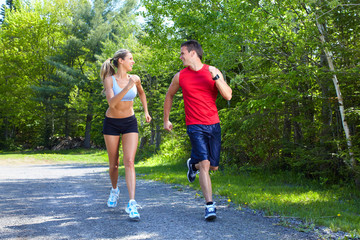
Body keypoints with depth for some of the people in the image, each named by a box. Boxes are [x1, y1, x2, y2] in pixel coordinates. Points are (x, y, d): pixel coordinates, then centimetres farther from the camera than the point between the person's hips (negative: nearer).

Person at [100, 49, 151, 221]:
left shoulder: (135, 78, -2)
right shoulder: (109, 79, -12)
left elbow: (141, 93, 21)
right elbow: (111, 103, -28)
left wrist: (146, 112, 19)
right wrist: (127, 87, -36)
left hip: (130, 123, 1)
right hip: (112, 124, -1)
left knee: (129, 162, -14)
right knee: (113, 163, 10)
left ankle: (132, 204, -20)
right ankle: (114, 189, 40)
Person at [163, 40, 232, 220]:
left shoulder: (213, 71, 2)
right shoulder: (180, 76, 4)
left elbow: (228, 96, -7)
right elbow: (169, 96, 21)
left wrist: (215, 77, -19)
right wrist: (166, 120, 23)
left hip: (213, 124, 2)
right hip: (195, 126, -2)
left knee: (213, 166, 10)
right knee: (204, 163, -17)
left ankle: (193, 164, 43)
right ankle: (210, 206, -13)